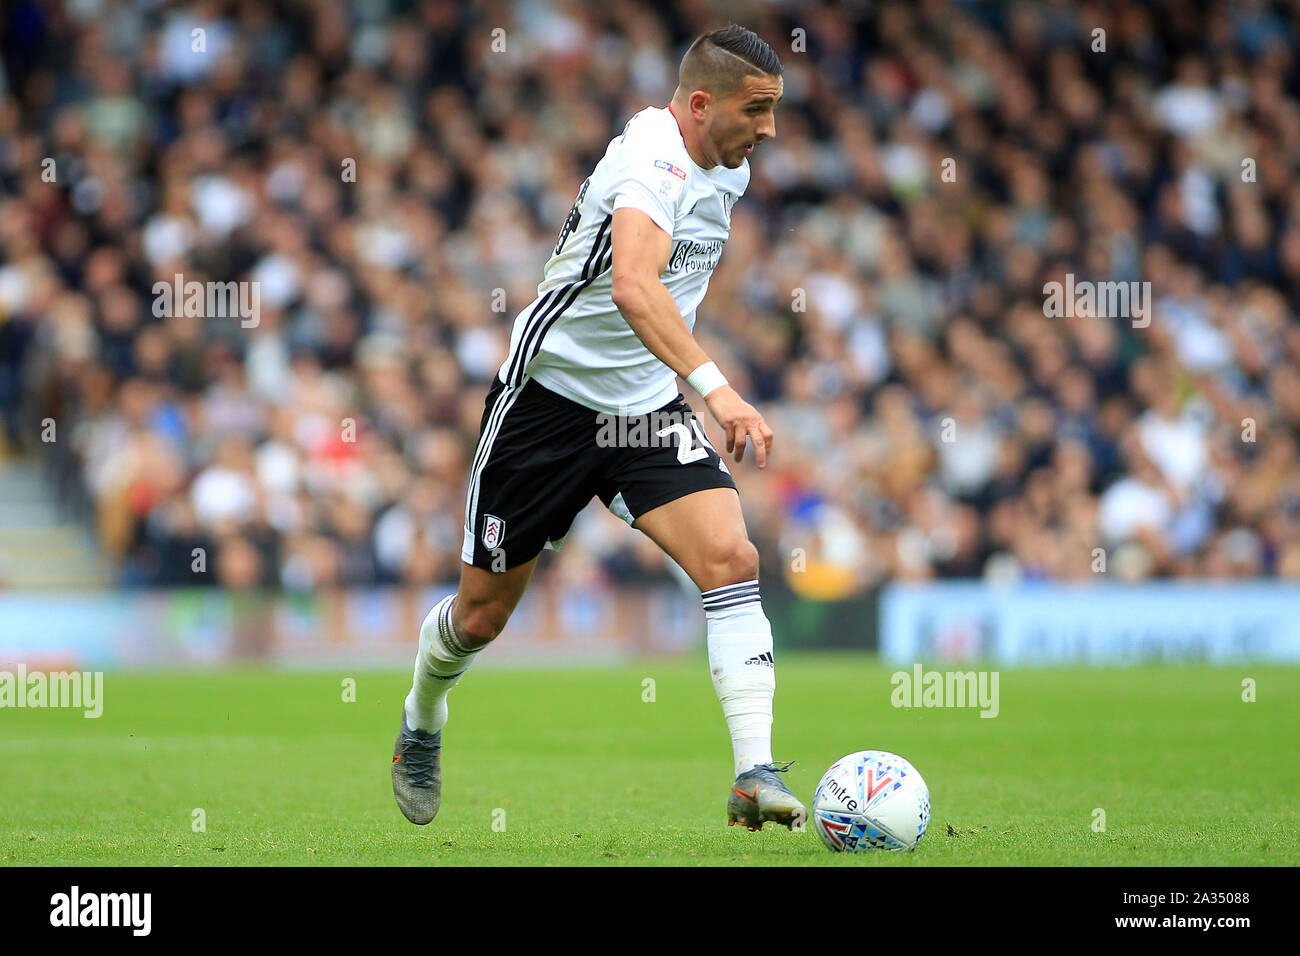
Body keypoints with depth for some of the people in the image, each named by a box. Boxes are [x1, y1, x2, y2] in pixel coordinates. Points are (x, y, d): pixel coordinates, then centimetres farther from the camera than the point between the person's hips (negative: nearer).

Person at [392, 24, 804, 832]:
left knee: (732, 560, -19)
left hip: (647, 409, 6)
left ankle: (756, 777, -23)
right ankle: (422, 722, 41)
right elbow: (632, 286, -45)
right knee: (483, 611, 9)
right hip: (549, 395, -6)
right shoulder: (653, 160, -25)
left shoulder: (727, 169, 4)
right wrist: (716, 387, -54)